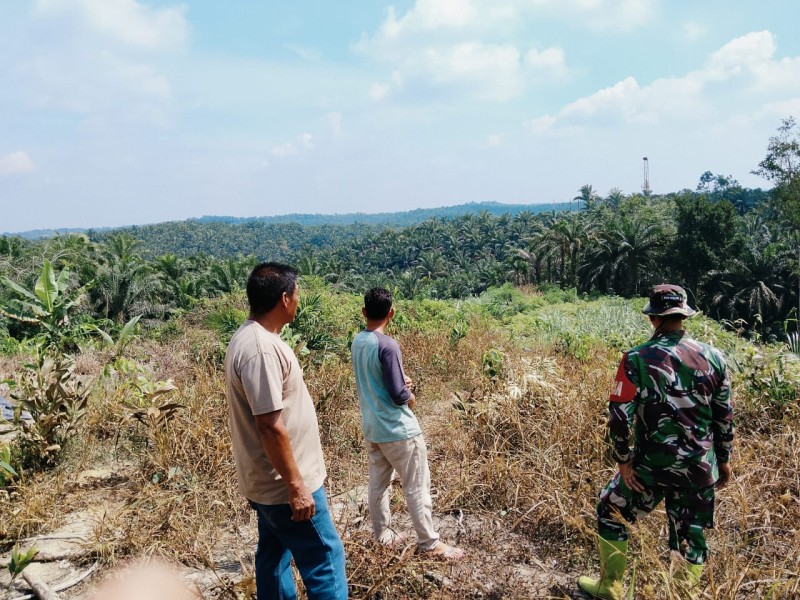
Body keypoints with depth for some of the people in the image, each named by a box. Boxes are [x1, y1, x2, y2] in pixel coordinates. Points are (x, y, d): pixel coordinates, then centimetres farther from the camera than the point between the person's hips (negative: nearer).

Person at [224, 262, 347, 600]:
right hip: (284, 483, -10)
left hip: (269, 480, 10)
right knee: (325, 558, 0)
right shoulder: (261, 348, -26)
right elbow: (270, 425, -27)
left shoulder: (252, 338, 7)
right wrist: (296, 485, -22)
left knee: (274, 554, 20)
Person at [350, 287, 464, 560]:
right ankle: (429, 543, 14)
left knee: (378, 482, 19)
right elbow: (399, 395, -21)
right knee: (417, 487, 4)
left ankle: (382, 533, 32)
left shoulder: (357, 342, 2)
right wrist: (410, 396, 0)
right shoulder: (388, 346, -23)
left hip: (371, 428, 8)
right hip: (398, 430, -8)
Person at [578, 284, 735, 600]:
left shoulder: (637, 359, -14)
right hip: (700, 466, 3)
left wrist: (623, 459, -5)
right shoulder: (713, 357, -1)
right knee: (691, 537, 18)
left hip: (653, 464, -3)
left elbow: (619, 415, -17)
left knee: (610, 512, 18)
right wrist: (723, 459, 18)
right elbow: (724, 416, 6)